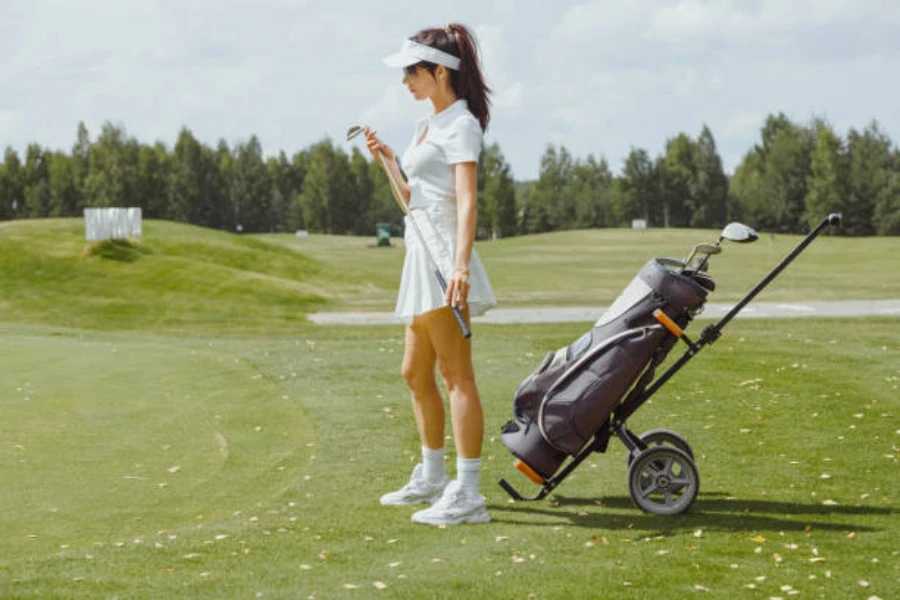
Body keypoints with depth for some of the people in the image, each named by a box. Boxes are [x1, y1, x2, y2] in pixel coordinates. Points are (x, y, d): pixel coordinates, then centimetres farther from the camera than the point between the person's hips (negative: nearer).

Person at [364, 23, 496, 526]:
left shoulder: (460, 125, -9)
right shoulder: (429, 125, 19)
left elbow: (467, 201, -20)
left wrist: (460, 265, -31)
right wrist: (388, 160, 14)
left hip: (445, 253, -10)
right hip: (422, 254, 10)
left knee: (457, 374, -10)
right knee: (416, 374, 17)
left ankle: (467, 494, -11)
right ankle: (431, 477, 31)